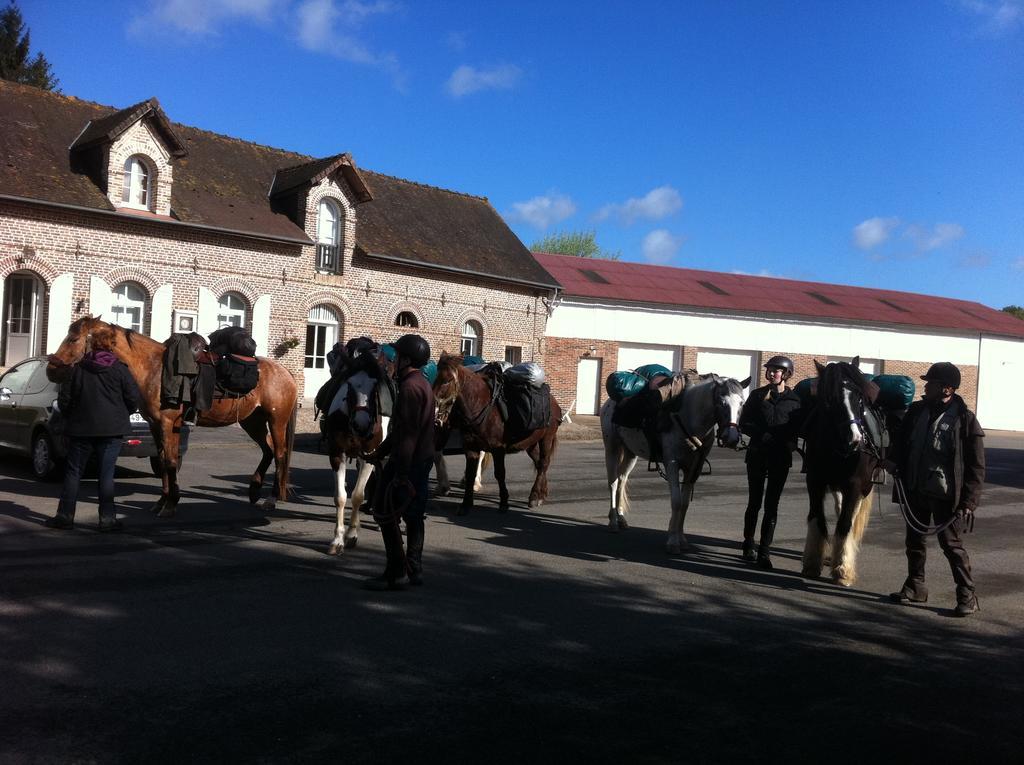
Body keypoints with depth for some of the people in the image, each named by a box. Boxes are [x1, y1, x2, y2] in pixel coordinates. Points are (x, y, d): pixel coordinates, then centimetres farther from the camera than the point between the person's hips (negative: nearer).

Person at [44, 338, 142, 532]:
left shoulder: (76, 369, 3)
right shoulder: (120, 370, -2)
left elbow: (64, 399, 4)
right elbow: (134, 398, -4)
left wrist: (69, 418, 20)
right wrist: (121, 415, 13)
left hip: (81, 428, 1)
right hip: (111, 429, -1)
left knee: (73, 472, 9)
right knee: (106, 474, 1)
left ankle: (65, 516, 10)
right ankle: (107, 519, 0)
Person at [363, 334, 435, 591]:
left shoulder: (409, 387, -18)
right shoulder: (422, 383, 15)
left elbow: (407, 433, -23)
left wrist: (401, 473, -24)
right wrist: (381, 451, 25)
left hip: (408, 461, -10)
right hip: (423, 459, 10)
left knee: (385, 512, -3)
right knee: (413, 514, 14)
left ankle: (396, 573, 0)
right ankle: (414, 570, 21)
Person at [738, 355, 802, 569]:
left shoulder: (794, 400, 3)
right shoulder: (758, 395, 4)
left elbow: (798, 428, 6)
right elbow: (744, 423, 2)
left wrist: (790, 442, -14)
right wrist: (761, 433, -15)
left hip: (781, 456, 0)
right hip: (758, 454, 0)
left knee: (772, 504, 0)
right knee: (754, 502, 8)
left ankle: (764, 551, 2)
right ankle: (748, 544, 24)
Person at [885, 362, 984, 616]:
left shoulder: (965, 419, -12)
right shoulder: (917, 410, 4)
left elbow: (976, 467, -10)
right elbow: (901, 439, 17)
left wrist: (969, 502, -15)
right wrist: (894, 460, -3)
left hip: (945, 495, -6)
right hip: (915, 490, 6)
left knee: (951, 543, -1)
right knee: (914, 540, 15)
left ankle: (967, 595, 11)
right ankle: (915, 587, 29)